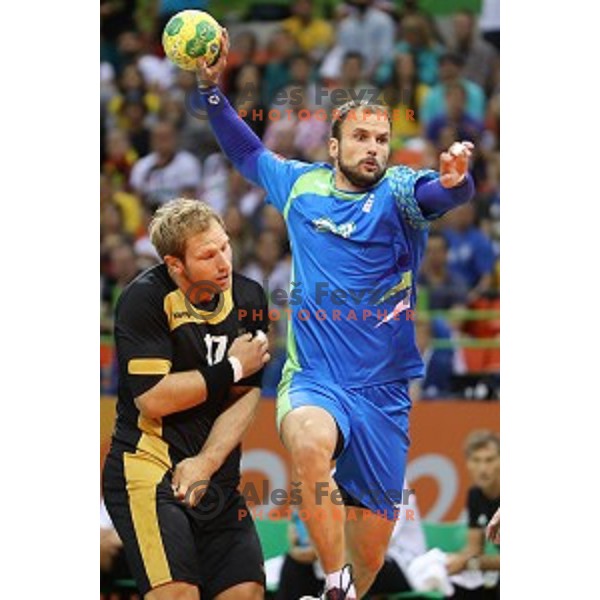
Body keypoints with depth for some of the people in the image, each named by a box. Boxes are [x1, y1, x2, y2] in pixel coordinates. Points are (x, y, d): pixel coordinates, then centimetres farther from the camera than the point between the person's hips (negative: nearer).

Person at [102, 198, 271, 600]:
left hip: (218, 476, 6)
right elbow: (153, 399, -16)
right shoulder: (146, 299, -11)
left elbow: (246, 397, 1)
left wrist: (206, 463, -13)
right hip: (147, 466, -6)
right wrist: (232, 368, -9)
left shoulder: (248, 298, 5)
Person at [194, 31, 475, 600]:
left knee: (370, 553, 4)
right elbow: (247, 152, 26)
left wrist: (454, 179, -49)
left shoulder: (397, 191, -3)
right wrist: (212, 88, 16)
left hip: (382, 396, 0)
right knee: (309, 437, -37)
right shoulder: (301, 184, 7)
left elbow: (436, 192, -26)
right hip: (312, 382, 0)